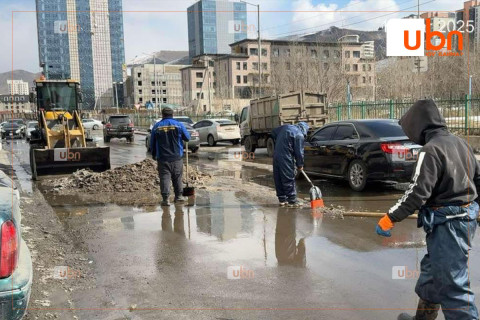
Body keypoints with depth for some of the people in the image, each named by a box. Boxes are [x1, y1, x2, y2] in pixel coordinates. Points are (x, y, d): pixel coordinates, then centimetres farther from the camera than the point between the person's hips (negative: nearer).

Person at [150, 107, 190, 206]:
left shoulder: (156, 127, 2)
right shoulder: (179, 125, -1)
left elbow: (152, 143, 9)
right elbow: (187, 137, 7)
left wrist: (153, 154, 24)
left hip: (162, 158, 0)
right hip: (176, 157, 1)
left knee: (164, 177, 0)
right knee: (177, 177, 14)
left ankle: (165, 199, -7)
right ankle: (178, 196, 23)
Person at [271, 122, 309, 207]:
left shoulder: (286, 127, 13)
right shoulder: (299, 135, -9)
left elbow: (274, 133, 23)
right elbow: (299, 152, -8)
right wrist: (300, 165, 3)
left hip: (276, 155, 8)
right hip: (286, 158, -8)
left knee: (278, 179, 12)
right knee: (289, 180, -1)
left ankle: (282, 199, 19)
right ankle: (292, 200, 3)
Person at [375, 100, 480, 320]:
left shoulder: (431, 149, -19)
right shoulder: (460, 143, 9)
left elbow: (417, 193, -23)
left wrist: (389, 219, -16)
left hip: (448, 224, -10)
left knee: (452, 283, -5)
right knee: (431, 270, 23)